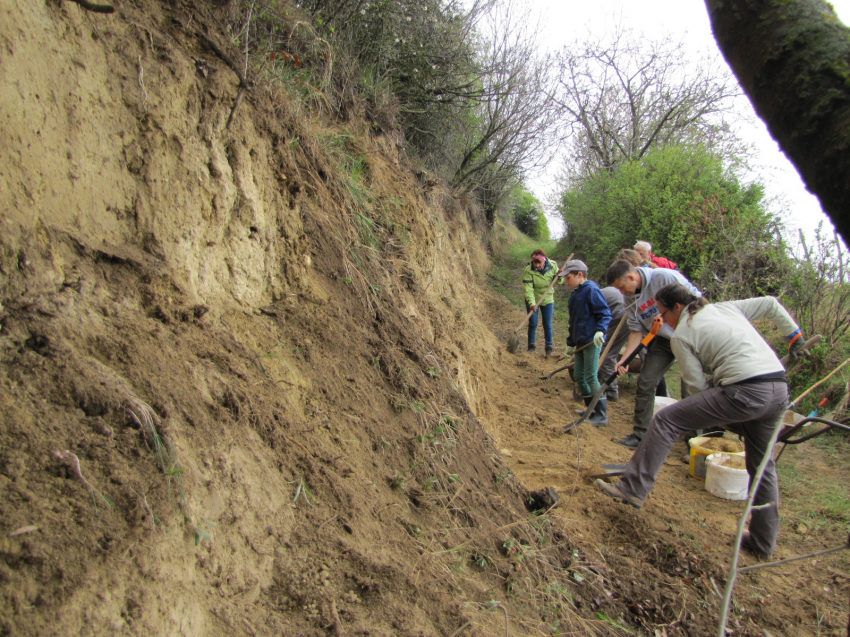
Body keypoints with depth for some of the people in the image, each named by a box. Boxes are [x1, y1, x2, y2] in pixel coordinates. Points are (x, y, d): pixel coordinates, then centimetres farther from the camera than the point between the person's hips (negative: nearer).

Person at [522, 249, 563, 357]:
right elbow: (528, 289, -26)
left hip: (547, 299, 2)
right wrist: (532, 303, -37)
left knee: (547, 325, 4)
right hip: (533, 299, -2)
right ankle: (531, 346, 19)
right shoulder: (528, 270, -23)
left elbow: (559, 281, 0)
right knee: (532, 324, 4)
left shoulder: (552, 265, -13)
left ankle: (549, 348, 15)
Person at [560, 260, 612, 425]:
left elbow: (605, 314, -17)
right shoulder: (576, 293, 15)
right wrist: (571, 341, 24)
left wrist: (600, 331, -32)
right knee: (579, 377, 12)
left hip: (592, 341, -10)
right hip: (580, 341, 10)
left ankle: (601, 416, 1)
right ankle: (592, 410, 25)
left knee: (590, 377, -8)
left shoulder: (591, 290, -13)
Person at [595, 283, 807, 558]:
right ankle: (763, 540, 34)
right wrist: (794, 334, 36)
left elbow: (698, 385, 0)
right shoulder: (727, 307, 21)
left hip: (744, 391, -8)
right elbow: (770, 304, 26)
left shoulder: (681, 335, 2)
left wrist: (723, 420, 12)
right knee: (761, 462, 22)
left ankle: (633, 489, -1)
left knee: (666, 420, -2)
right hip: (780, 389, 8)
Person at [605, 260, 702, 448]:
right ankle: (640, 435, 13)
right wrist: (625, 358, -8)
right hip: (664, 340, 6)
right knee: (645, 382, 1)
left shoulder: (665, 277, -23)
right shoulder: (630, 298, -2)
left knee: (690, 391, -6)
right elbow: (637, 330, 1)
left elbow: (698, 300, -18)